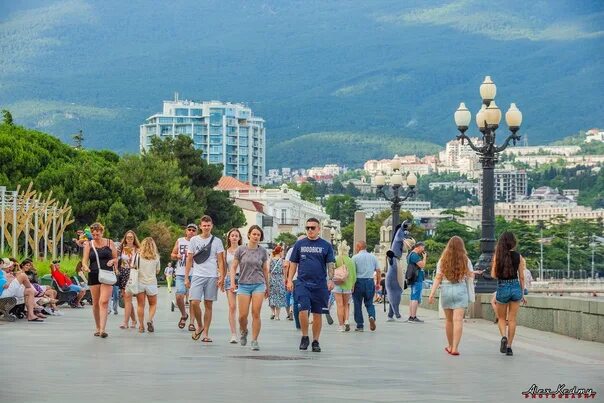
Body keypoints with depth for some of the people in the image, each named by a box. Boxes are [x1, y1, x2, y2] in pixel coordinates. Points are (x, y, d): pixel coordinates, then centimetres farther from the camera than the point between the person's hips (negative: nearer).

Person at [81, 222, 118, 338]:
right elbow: (84, 260, 2)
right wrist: (85, 267, -21)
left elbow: (116, 258, 14)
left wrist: (112, 261, -9)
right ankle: (98, 328, 22)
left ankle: (102, 329, -22)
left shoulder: (109, 243, 6)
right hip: (93, 275, 2)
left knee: (104, 301, -15)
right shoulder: (89, 245, 8)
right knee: (95, 303, 8)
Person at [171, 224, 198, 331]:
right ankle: (184, 315, 18)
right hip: (180, 274, 2)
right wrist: (177, 256, -2)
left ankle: (192, 322, 4)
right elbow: (172, 254, 18)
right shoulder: (180, 241, 11)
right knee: (179, 296, -8)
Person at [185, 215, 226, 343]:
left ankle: (205, 333, 7)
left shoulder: (217, 241, 6)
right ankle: (199, 326, 10)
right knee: (194, 302, -13)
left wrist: (221, 277, -7)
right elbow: (189, 260, 9)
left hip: (212, 277, 0)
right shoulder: (194, 240, 7)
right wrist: (186, 277, 3)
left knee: (208, 305, 2)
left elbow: (220, 261, 4)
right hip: (197, 275, 0)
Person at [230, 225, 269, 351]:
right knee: (243, 315, -3)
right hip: (244, 285, 0)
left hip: (259, 285, 1)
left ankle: (254, 341, 0)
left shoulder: (263, 251, 5)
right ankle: (243, 331, 29)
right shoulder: (241, 250, 1)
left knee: (256, 314, -7)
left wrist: (267, 286, 18)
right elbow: (233, 267, 4)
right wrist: (232, 282, -8)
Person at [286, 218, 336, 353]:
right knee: (303, 310, -13)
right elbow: (293, 263, 11)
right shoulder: (299, 244, 8)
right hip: (302, 283, 0)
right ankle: (304, 337, 6)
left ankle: (315, 341, 15)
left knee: (317, 314, 5)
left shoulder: (326, 246, 6)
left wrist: (330, 279, -10)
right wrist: (289, 280, 2)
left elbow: (330, 264, 4)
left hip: (320, 285, 0)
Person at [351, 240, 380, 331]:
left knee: (358, 304, 6)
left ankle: (360, 326, 6)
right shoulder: (373, 257, 8)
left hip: (359, 281, -3)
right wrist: (378, 283, 15)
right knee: (369, 303, 12)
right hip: (370, 281, 3)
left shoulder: (355, 257, -4)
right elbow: (378, 270, 7)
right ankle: (372, 316, -17)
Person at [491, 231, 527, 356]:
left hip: (502, 287, -1)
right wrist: (522, 294, 11)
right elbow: (521, 277, 2)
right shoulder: (518, 256, -2)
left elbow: (493, 275, -6)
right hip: (516, 287, 1)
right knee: (512, 319, 9)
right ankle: (509, 346, 7)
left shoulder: (497, 256, -7)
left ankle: (504, 336, -12)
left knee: (501, 318, 15)